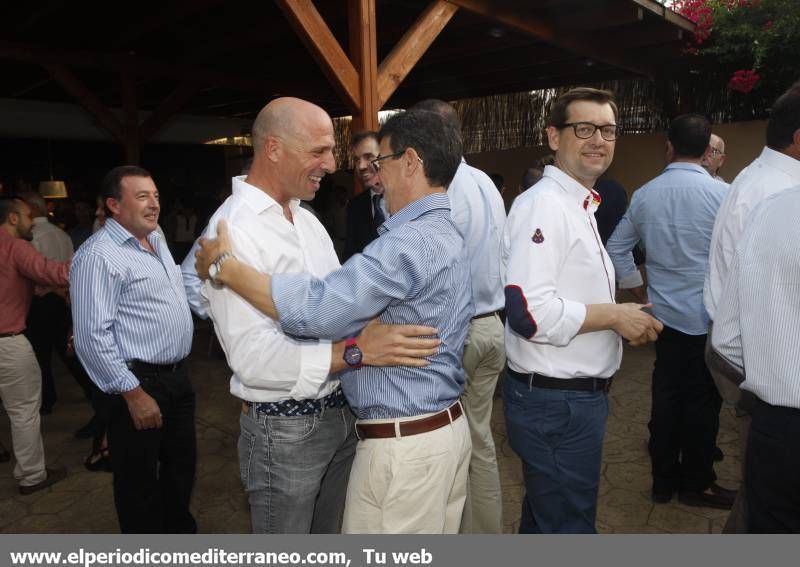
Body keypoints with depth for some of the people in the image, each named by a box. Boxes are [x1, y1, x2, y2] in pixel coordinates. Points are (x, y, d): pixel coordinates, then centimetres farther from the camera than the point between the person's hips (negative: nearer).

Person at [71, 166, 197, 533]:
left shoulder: (156, 239, 10)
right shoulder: (99, 255, -18)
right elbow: (92, 335, -22)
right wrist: (134, 394, -21)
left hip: (177, 376, 9)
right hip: (140, 382, -9)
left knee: (181, 465, 23)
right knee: (139, 480, 10)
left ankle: (179, 531, 44)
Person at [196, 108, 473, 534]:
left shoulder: (411, 242, -22)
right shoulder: (446, 236, 12)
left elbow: (315, 308, -29)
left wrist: (224, 266, -19)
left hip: (403, 446, -10)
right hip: (448, 429, 10)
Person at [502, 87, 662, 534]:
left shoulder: (579, 206, 14)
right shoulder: (543, 204, -19)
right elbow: (527, 310, -30)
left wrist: (627, 319, 8)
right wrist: (615, 316, -19)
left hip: (579, 393, 10)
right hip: (557, 403, -10)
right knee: (568, 525, 7)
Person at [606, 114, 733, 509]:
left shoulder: (644, 195, 2)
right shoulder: (720, 194, -12)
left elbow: (616, 249, 9)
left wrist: (641, 293, 16)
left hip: (663, 314, 4)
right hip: (707, 316, -4)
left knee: (666, 397, 13)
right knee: (702, 401, 9)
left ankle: (664, 480, 26)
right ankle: (696, 484, 24)